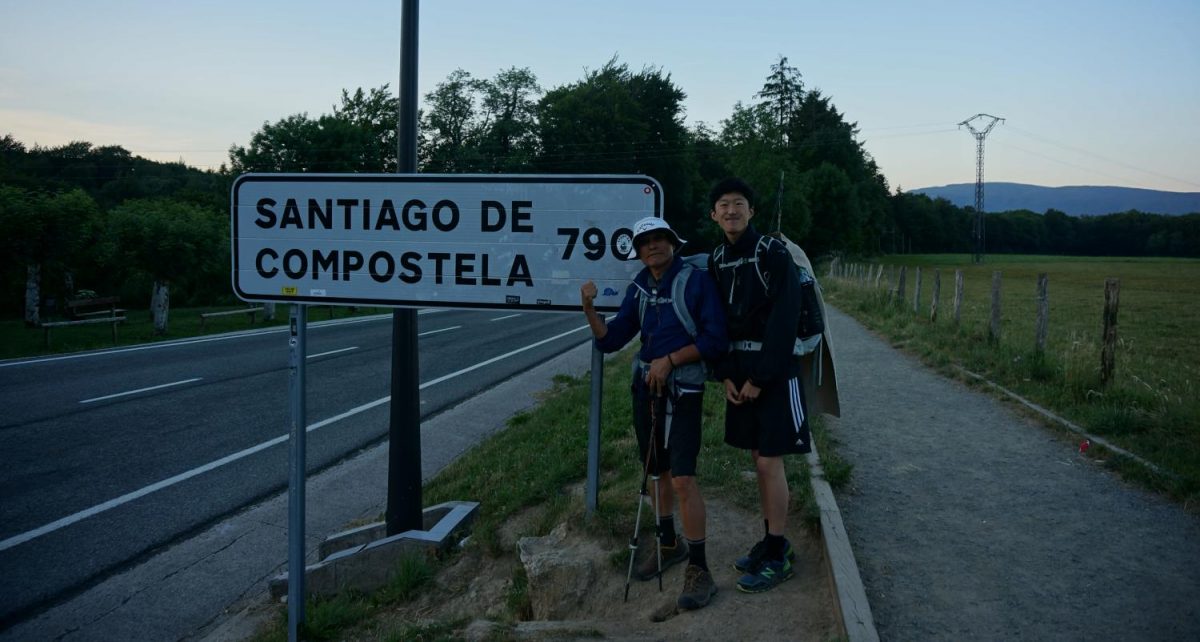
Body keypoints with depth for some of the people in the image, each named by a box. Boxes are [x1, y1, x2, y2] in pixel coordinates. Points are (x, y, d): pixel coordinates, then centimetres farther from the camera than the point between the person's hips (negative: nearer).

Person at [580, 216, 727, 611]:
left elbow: (715, 341, -13)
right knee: (659, 472, 15)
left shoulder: (696, 280, -9)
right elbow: (610, 340, 7)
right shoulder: (638, 290, 8)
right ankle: (669, 544, 33)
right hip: (646, 386, 6)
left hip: (683, 389, -6)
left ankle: (699, 570, -4)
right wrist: (589, 308, -8)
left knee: (682, 478, -12)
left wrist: (670, 360, -18)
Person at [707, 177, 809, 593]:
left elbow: (783, 322, -17)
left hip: (774, 372, -6)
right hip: (740, 372, 6)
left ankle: (778, 556, 7)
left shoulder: (774, 255, -12)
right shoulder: (716, 260, 8)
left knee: (769, 461, -4)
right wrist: (725, 375, 0)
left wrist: (760, 378, -17)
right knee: (758, 458, 13)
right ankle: (772, 541, 25)